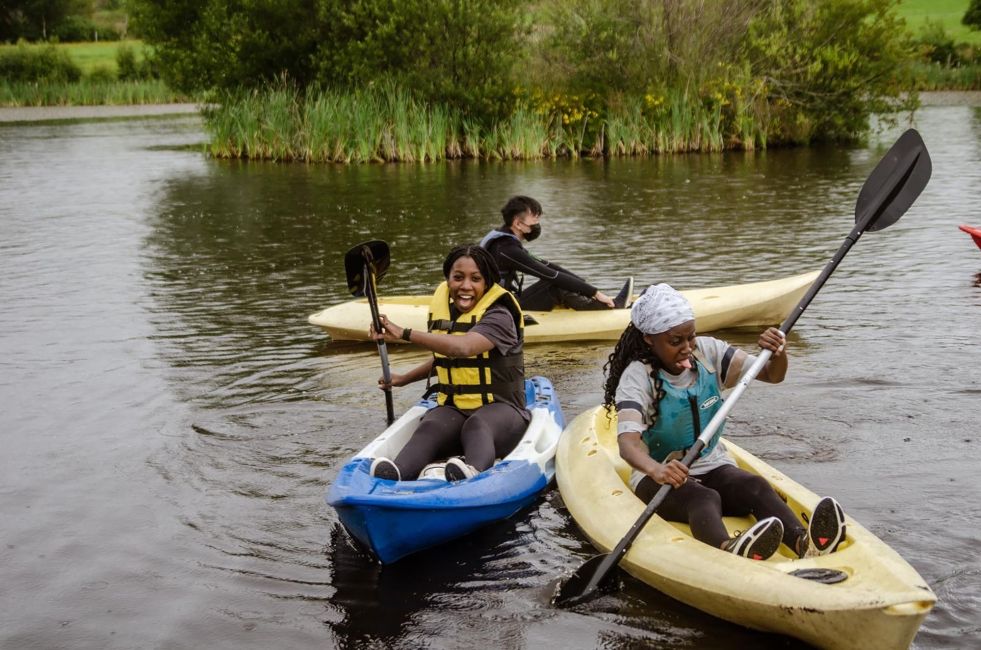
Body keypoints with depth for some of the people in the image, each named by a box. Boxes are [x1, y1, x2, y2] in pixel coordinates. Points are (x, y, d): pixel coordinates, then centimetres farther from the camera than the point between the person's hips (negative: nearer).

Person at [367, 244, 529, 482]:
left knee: (476, 425, -40)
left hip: (500, 408, -4)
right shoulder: (442, 306, 11)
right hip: (451, 407, 4)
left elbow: (462, 348, -34)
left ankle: (472, 471, -72)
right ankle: (394, 474, -62)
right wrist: (404, 379, 35)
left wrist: (405, 333, -38)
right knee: (429, 428, -31)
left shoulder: (499, 317, -12)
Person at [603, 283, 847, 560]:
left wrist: (779, 352, -23)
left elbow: (772, 375, 2)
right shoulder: (637, 377, -16)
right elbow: (627, 442, -33)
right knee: (704, 498, -37)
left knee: (756, 486, -28)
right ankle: (726, 548, -71)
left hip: (713, 467, 5)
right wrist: (655, 469, -56)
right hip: (658, 478, -5)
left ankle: (802, 542, -57)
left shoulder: (708, 352, 0)